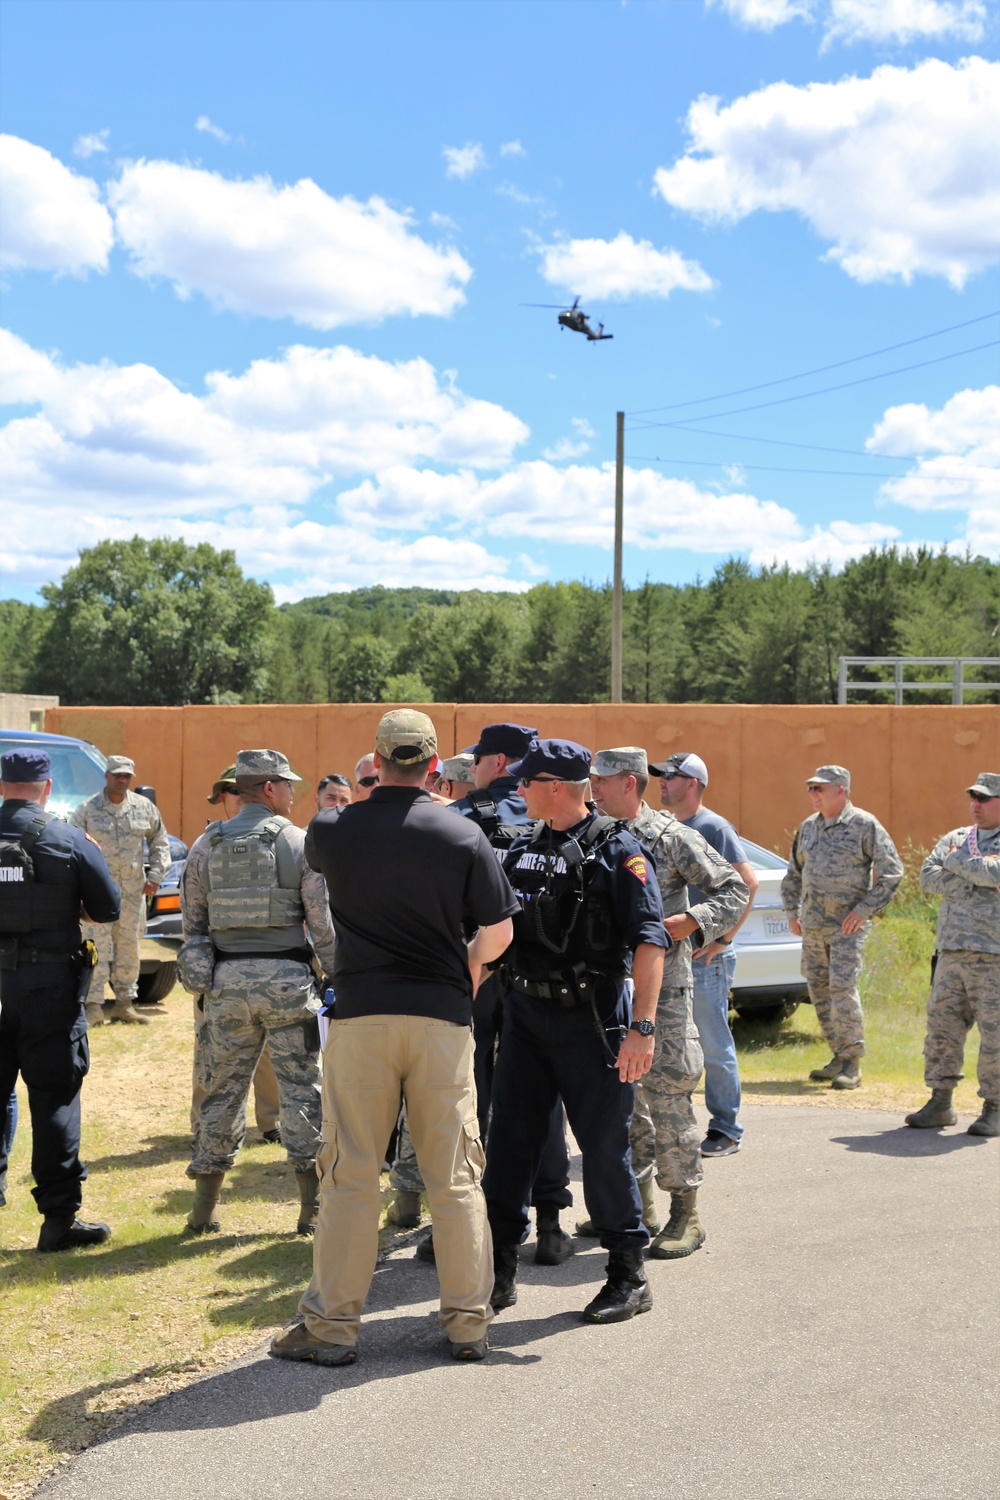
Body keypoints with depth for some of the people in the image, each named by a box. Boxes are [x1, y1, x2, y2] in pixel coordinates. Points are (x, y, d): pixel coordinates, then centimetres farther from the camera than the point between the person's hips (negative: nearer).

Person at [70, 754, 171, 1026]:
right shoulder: (87, 810, -1)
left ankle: (125, 1003, 18)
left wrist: (155, 875, 6)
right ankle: (93, 1006, -4)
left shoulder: (145, 808, 8)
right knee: (98, 947, -8)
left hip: (133, 891, 4)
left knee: (129, 947, 9)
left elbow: (160, 842, 16)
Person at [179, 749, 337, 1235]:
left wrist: (200, 980, 18)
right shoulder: (299, 843, -4)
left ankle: (203, 1209, 17)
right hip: (286, 977, -3)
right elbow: (323, 924, -6)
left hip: (225, 980, 3)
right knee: (301, 1089, 5)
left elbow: (193, 922, 10)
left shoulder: (205, 846, 6)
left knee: (222, 1090, 12)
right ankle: (312, 1209, 6)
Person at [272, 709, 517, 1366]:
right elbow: (499, 932, 1)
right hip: (442, 1016, 0)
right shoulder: (464, 836, -3)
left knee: (350, 1175, 6)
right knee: (455, 1175, 8)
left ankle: (333, 1324, 12)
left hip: (360, 1014, 0)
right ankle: (469, 1323, 15)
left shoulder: (333, 831, -1)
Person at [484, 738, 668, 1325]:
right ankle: (501, 1271, 19)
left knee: (605, 1145, 2)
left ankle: (629, 1276, 17)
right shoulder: (524, 848, 10)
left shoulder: (618, 851, -9)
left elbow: (649, 942, -16)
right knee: (511, 1138, 7)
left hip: (591, 1018, -6)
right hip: (526, 1011, 6)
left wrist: (643, 1026, -23)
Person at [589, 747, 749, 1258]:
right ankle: (636, 1205, 24)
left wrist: (682, 923, -18)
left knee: (666, 1097, -6)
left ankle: (686, 1214, 5)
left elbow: (733, 890, -5)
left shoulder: (671, 838, -7)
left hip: (659, 987, -6)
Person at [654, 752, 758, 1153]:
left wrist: (722, 939, -17)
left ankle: (726, 1131, 9)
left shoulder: (713, 827, -10)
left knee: (714, 1047, 0)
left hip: (705, 957, -8)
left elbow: (748, 883, -17)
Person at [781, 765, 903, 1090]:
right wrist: (792, 911, 15)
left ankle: (853, 1063, -3)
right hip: (812, 925, 7)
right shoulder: (808, 827, 13)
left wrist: (865, 908, -12)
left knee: (842, 988, -13)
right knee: (818, 989, 8)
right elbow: (793, 872, 24)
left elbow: (891, 871, -7)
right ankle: (839, 1055, 19)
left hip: (848, 924, -7)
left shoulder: (865, 825, -5)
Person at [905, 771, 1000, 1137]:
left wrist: (956, 862, -4)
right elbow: (928, 876, 3)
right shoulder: (954, 839, 16)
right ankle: (940, 1102, 14)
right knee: (942, 1024, 5)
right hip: (951, 951, 5)